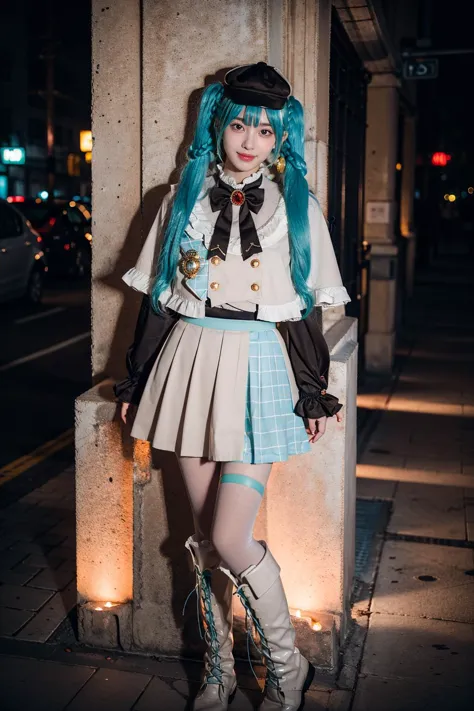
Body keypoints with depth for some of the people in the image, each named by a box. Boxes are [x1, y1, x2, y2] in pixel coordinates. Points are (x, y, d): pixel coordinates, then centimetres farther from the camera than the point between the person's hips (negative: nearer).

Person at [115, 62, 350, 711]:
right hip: (193, 362, 3)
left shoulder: (297, 205, 3)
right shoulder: (185, 198, 7)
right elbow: (157, 297, 9)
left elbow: (308, 307, 4)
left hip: (262, 368, -2)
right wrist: (136, 381, 9)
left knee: (230, 539, -9)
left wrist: (315, 393, 2)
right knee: (204, 533, 10)